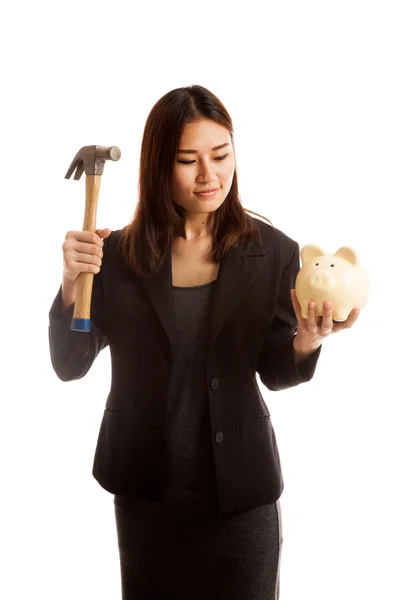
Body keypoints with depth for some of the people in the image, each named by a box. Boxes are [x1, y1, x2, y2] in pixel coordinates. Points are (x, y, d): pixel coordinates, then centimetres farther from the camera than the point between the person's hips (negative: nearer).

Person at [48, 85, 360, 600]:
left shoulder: (273, 252, -7)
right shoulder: (118, 254, -7)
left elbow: (274, 374, 0)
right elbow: (69, 366, -5)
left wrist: (305, 343, -22)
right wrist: (72, 283, -21)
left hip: (241, 485, 0)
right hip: (147, 485, 1)